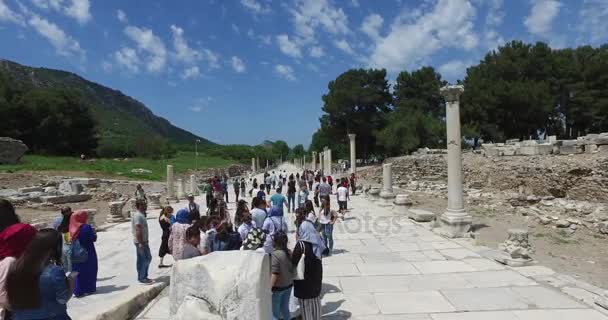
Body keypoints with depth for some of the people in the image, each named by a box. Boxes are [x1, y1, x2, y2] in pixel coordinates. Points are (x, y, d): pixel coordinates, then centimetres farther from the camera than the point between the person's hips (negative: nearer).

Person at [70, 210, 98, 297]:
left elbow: (72, 239, 10)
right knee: (89, 270, 11)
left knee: (78, 271, 13)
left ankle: (78, 290, 17)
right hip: (88, 253, -5)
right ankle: (89, 289, 19)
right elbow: (94, 238, -15)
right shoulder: (87, 227, -18)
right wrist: (93, 231, 4)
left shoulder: (73, 227, -2)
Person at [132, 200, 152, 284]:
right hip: (141, 242, -10)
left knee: (141, 260, 14)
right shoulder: (138, 216, -18)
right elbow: (138, 230, -24)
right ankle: (142, 278, 1)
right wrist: (141, 243, -25)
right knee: (146, 259, -6)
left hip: (142, 241, 10)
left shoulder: (140, 215, 13)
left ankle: (141, 277, 22)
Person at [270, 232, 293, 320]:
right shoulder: (289, 252, -1)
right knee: (285, 309, 20)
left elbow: (275, 273, -23)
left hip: (278, 287, -7)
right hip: (288, 285, 7)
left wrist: (269, 288, -16)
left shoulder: (275, 254, -22)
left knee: (274, 313, 9)